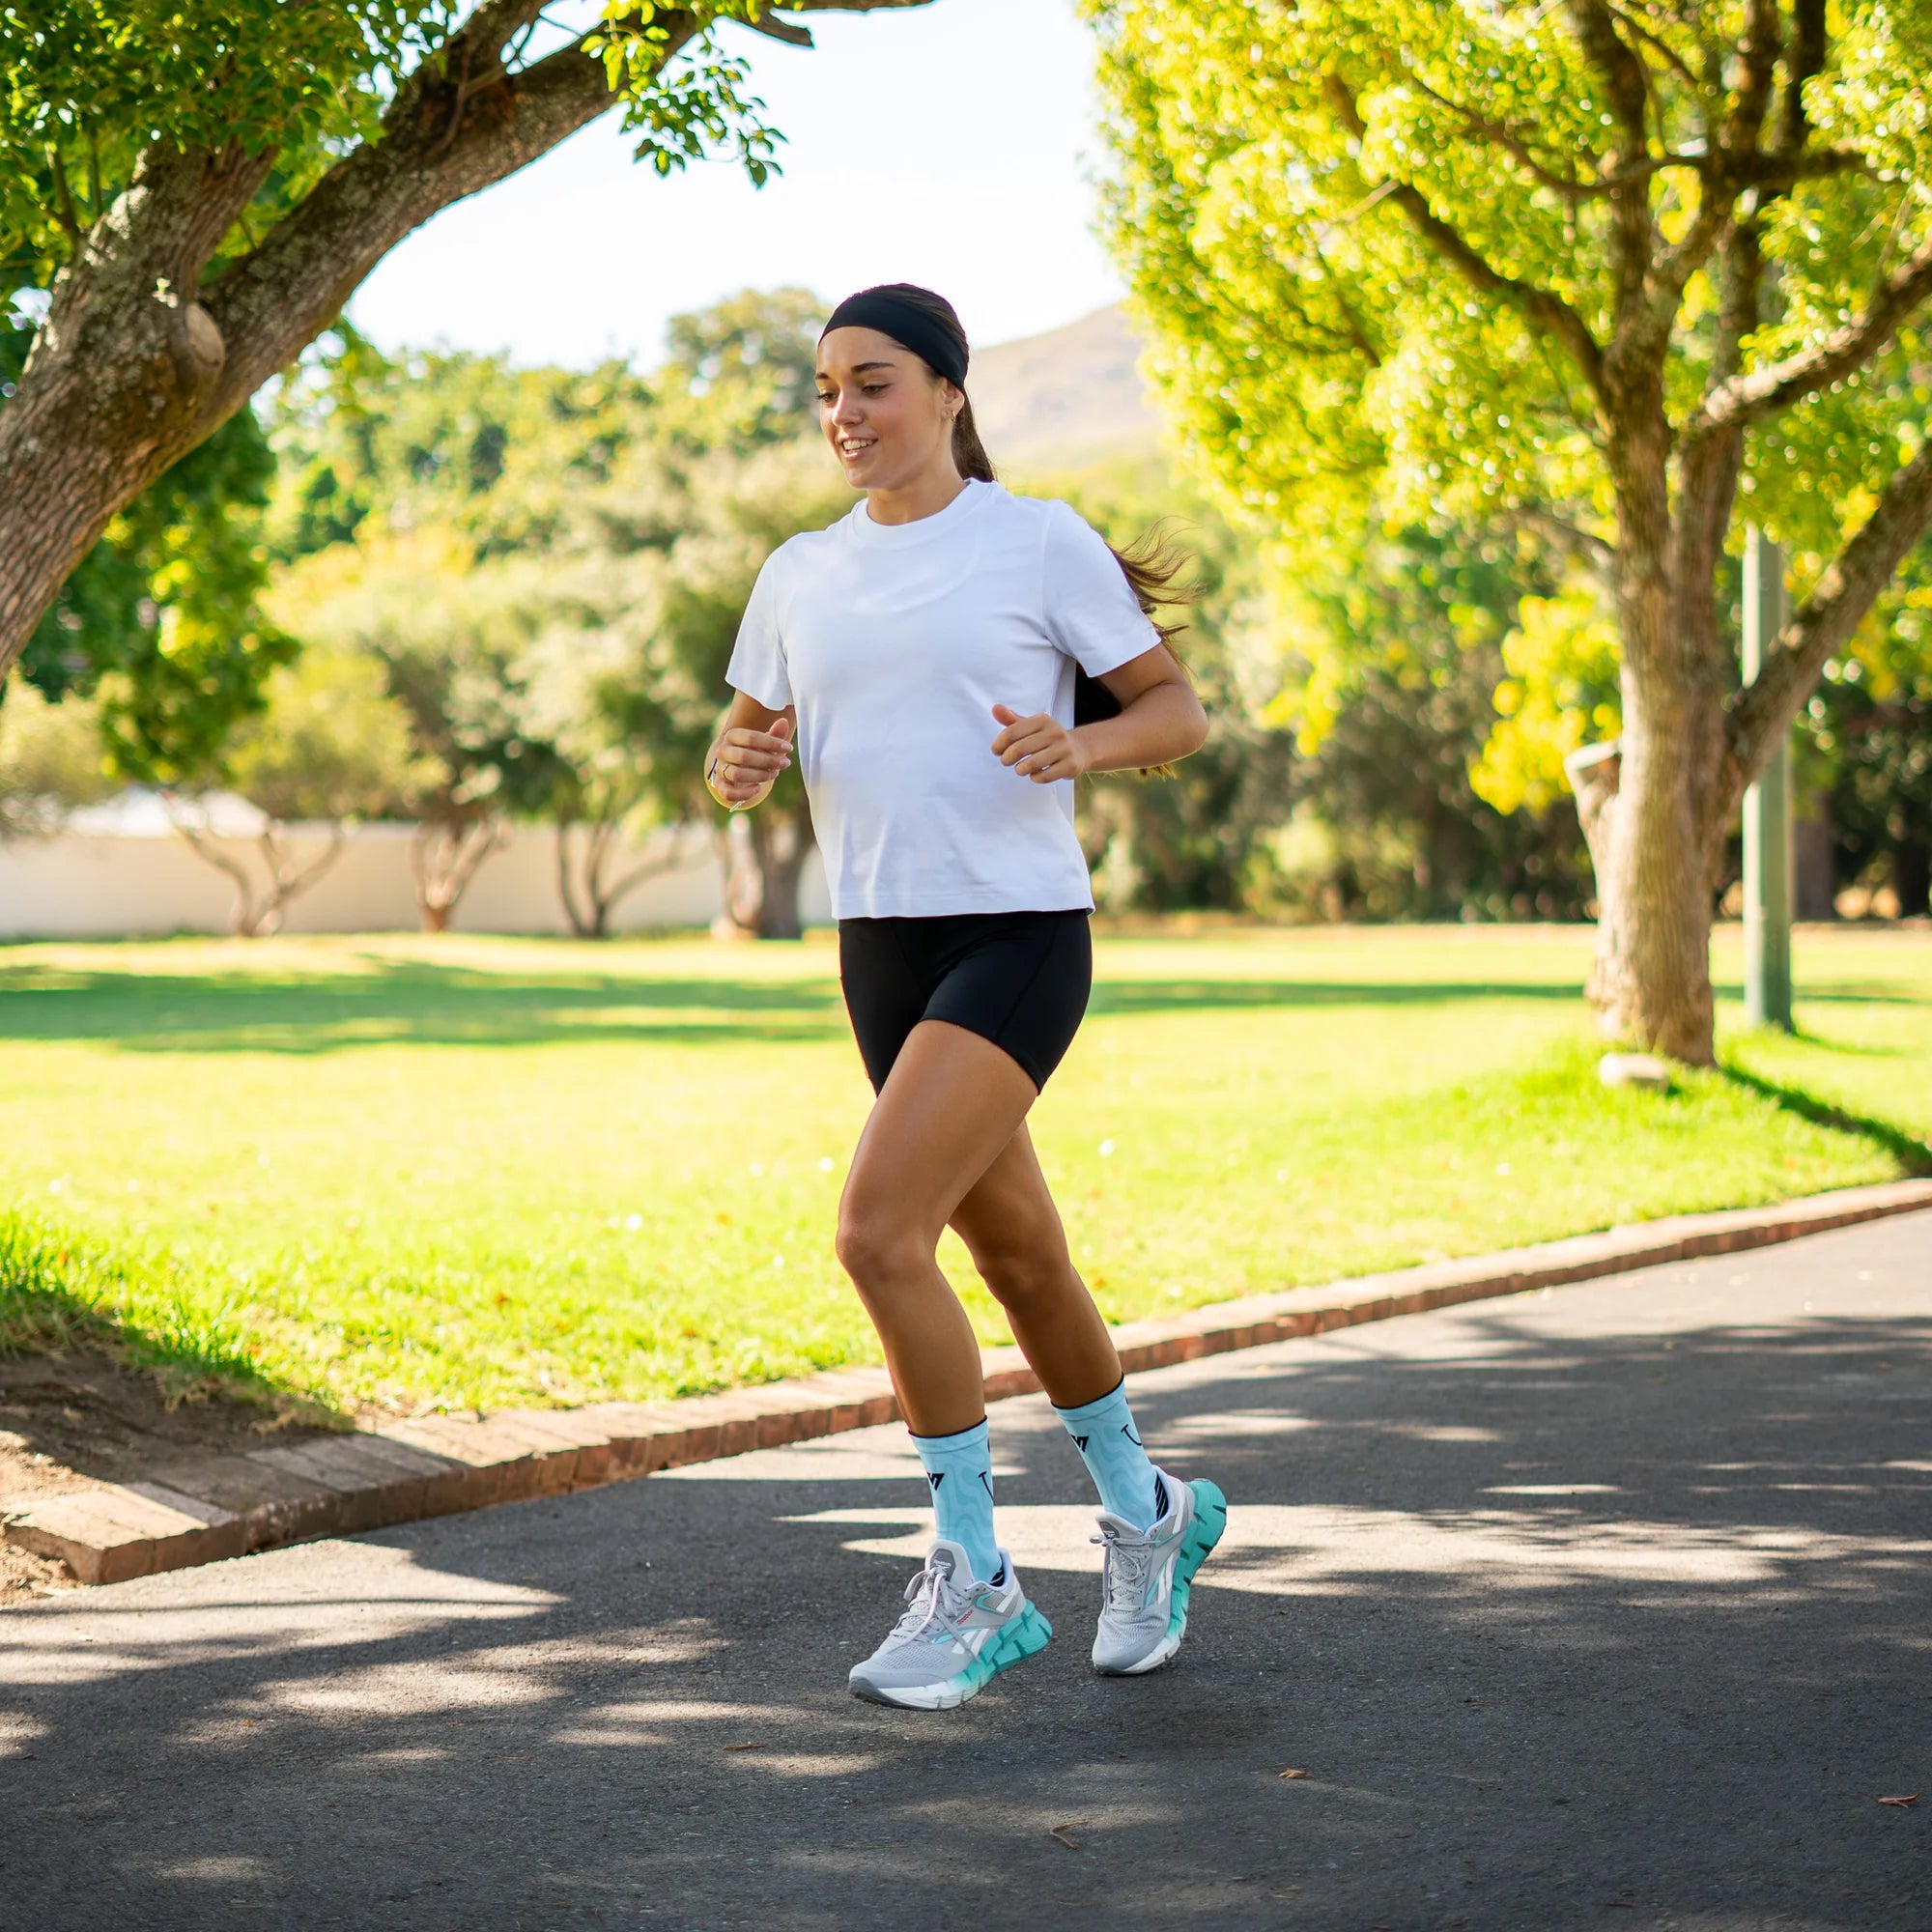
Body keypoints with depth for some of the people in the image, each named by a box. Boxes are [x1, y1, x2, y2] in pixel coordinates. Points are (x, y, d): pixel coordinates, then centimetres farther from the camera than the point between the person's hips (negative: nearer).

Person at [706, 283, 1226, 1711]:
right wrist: (741, 766, -7)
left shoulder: (1042, 542, -3)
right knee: (1020, 1259, 15)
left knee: (879, 1228, -20)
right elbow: (743, 748, 17)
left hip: (1020, 933, -6)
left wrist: (1080, 744, -21)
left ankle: (974, 1580, -6)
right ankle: (1147, 1513, 37)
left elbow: (1178, 711, 0)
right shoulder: (800, 576, 11)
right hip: (881, 944, 6)